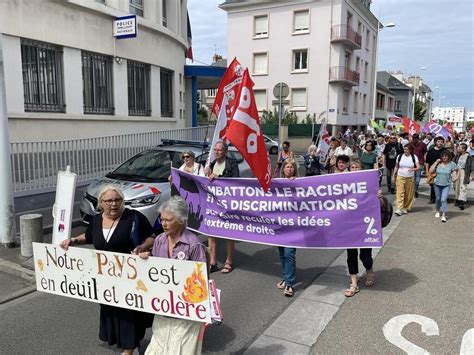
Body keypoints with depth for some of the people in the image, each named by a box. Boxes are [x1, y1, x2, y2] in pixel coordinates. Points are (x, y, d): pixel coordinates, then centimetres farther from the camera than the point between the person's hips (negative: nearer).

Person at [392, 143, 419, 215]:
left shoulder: (414, 157, -1)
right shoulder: (399, 156, 2)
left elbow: (418, 167, -7)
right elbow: (396, 167, 11)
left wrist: (413, 169, -28)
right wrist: (394, 176, 10)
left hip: (410, 178, 0)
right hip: (400, 177, 0)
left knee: (409, 194, 5)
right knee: (400, 193, -9)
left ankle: (406, 208, 18)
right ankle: (399, 209, -12)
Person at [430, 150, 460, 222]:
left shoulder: (451, 164, -6)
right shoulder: (438, 163, -5)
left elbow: (458, 170, 10)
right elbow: (431, 171, -14)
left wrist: (456, 177, 0)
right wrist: (436, 162, -15)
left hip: (446, 185, -2)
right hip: (437, 184, 2)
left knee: (444, 199, -13)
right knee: (438, 199, 17)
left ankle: (443, 215, -11)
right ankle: (438, 211, 38)